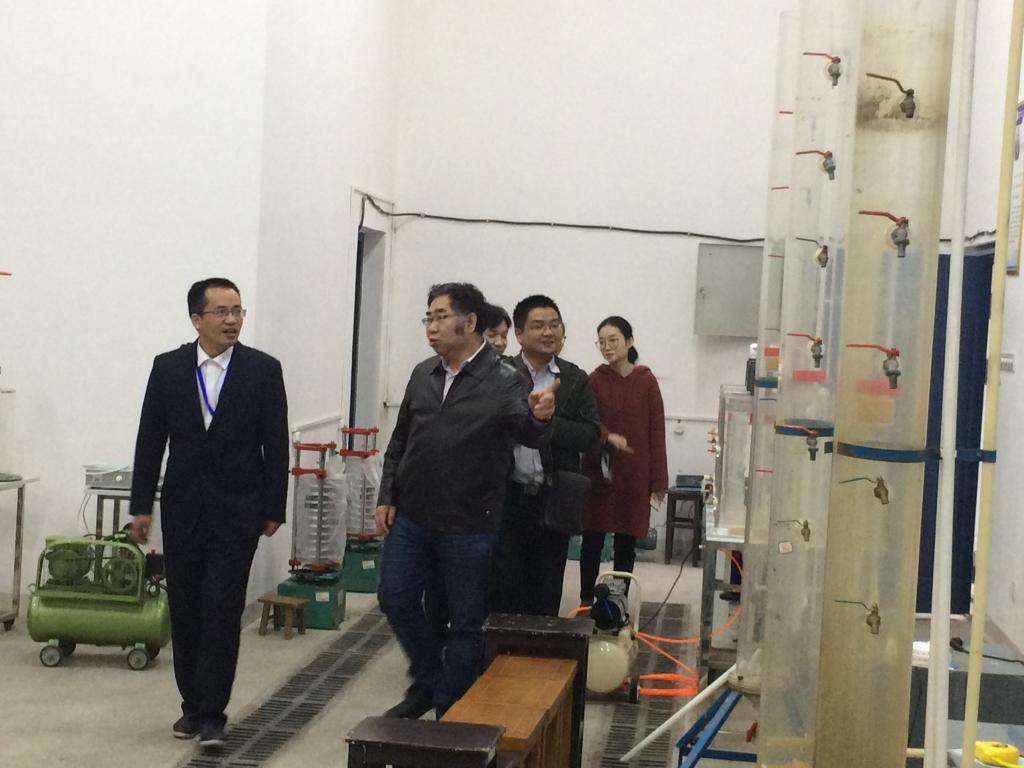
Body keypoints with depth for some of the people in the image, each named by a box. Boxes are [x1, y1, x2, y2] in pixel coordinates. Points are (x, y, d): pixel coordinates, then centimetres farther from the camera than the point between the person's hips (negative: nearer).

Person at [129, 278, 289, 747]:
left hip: (237, 512, -2)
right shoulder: (168, 368, 1)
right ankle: (192, 704, 21)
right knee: (185, 611, 9)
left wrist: (274, 510, -3)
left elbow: (276, 445, -2)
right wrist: (141, 506, 2)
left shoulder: (263, 370, -4)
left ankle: (212, 713, 0)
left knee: (222, 612, -7)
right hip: (182, 510, 3)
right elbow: (150, 440, 5)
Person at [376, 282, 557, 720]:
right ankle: (427, 683, 31)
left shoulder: (503, 382, -10)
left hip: (468, 527, -5)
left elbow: (526, 432, -24)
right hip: (411, 518, 5)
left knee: (465, 621, 5)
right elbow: (399, 441, 14)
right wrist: (386, 496, 8)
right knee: (396, 600, 10)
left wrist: (539, 417, -47)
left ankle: (451, 711, 21)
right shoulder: (423, 375, 7)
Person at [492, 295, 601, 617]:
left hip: (553, 502, 2)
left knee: (546, 598, 10)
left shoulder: (576, 380, 5)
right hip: (507, 497, -2)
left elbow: (591, 435, -3)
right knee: (504, 590, 4)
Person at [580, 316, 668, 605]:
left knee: (626, 543, 6)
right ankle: (586, 601, 16)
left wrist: (659, 480, -2)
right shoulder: (595, 380, 0)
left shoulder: (646, 382, -2)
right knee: (591, 540, 5)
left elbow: (657, 433, -1)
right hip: (598, 472, 1)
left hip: (634, 474, 0)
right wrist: (609, 436, -26)